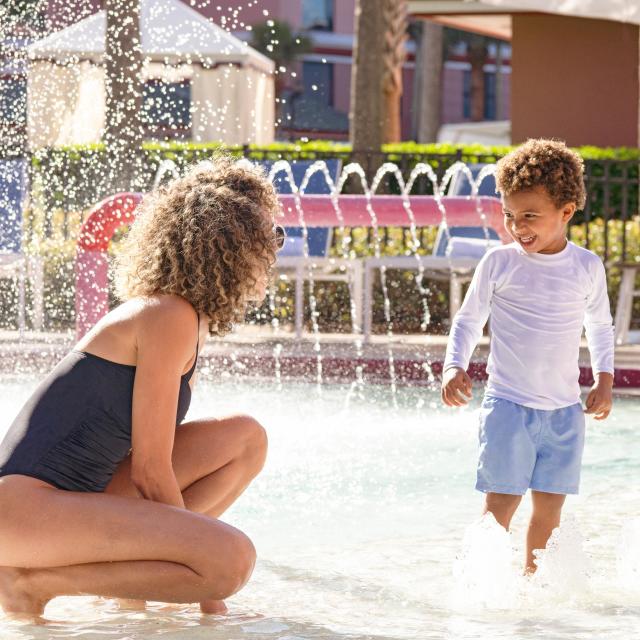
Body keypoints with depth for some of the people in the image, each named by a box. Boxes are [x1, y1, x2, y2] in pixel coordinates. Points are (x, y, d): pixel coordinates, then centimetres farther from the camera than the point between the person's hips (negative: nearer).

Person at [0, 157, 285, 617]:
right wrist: (209, 596, -6)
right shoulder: (170, 318, -14)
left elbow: (156, 453, 19)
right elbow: (150, 472, -14)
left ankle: (130, 576, 7)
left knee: (246, 439, 9)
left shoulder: (193, 320, 15)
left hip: (77, 497, 10)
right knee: (232, 558, -25)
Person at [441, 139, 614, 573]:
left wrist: (604, 380, 8)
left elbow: (600, 326, 18)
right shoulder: (499, 263, -3)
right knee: (501, 506, -6)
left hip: (565, 411, 3)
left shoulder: (587, 267, 3)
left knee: (549, 508, 6)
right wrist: (455, 367, -10)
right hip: (509, 406, -2)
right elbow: (469, 321, 5)